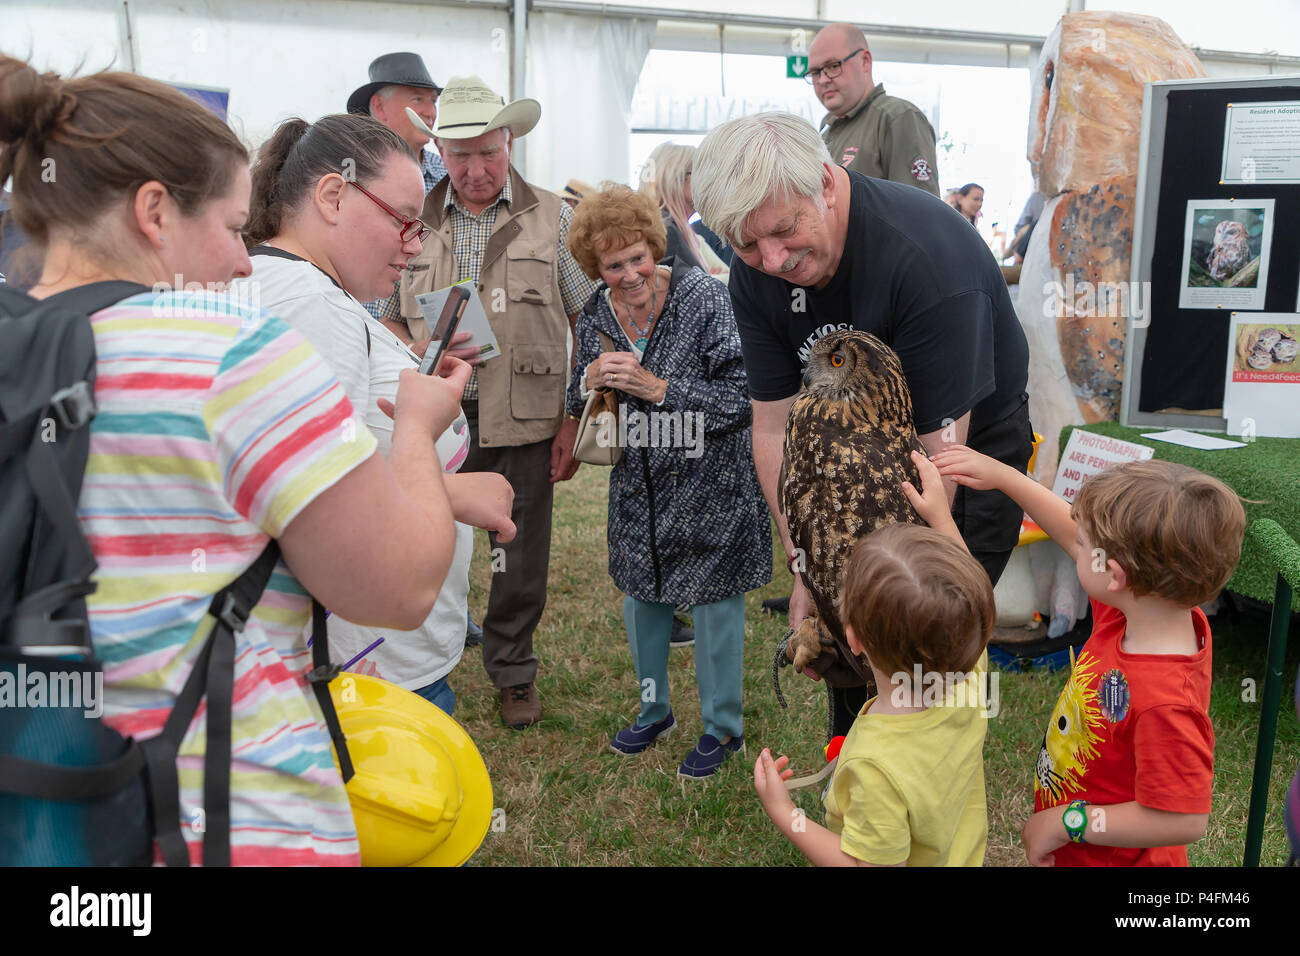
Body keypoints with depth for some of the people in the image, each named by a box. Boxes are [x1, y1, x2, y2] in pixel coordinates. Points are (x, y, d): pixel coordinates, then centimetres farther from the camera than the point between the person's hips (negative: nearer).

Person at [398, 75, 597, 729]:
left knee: (520, 554, 9)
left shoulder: (553, 218, 4)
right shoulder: (414, 223, 8)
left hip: (525, 420, -1)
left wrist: (575, 421, -3)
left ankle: (513, 672, 30)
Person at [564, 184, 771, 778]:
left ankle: (723, 726, 27)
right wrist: (591, 381, -15)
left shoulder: (703, 298, -17)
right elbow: (578, 412, 7)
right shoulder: (596, 317, 0)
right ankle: (654, 710, 40)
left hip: (709, 486, -5)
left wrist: (659, 388, -27)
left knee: (713, 601, 6)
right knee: (640, 594, 17)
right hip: (638, 487, 5)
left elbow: (743, 398, -22)